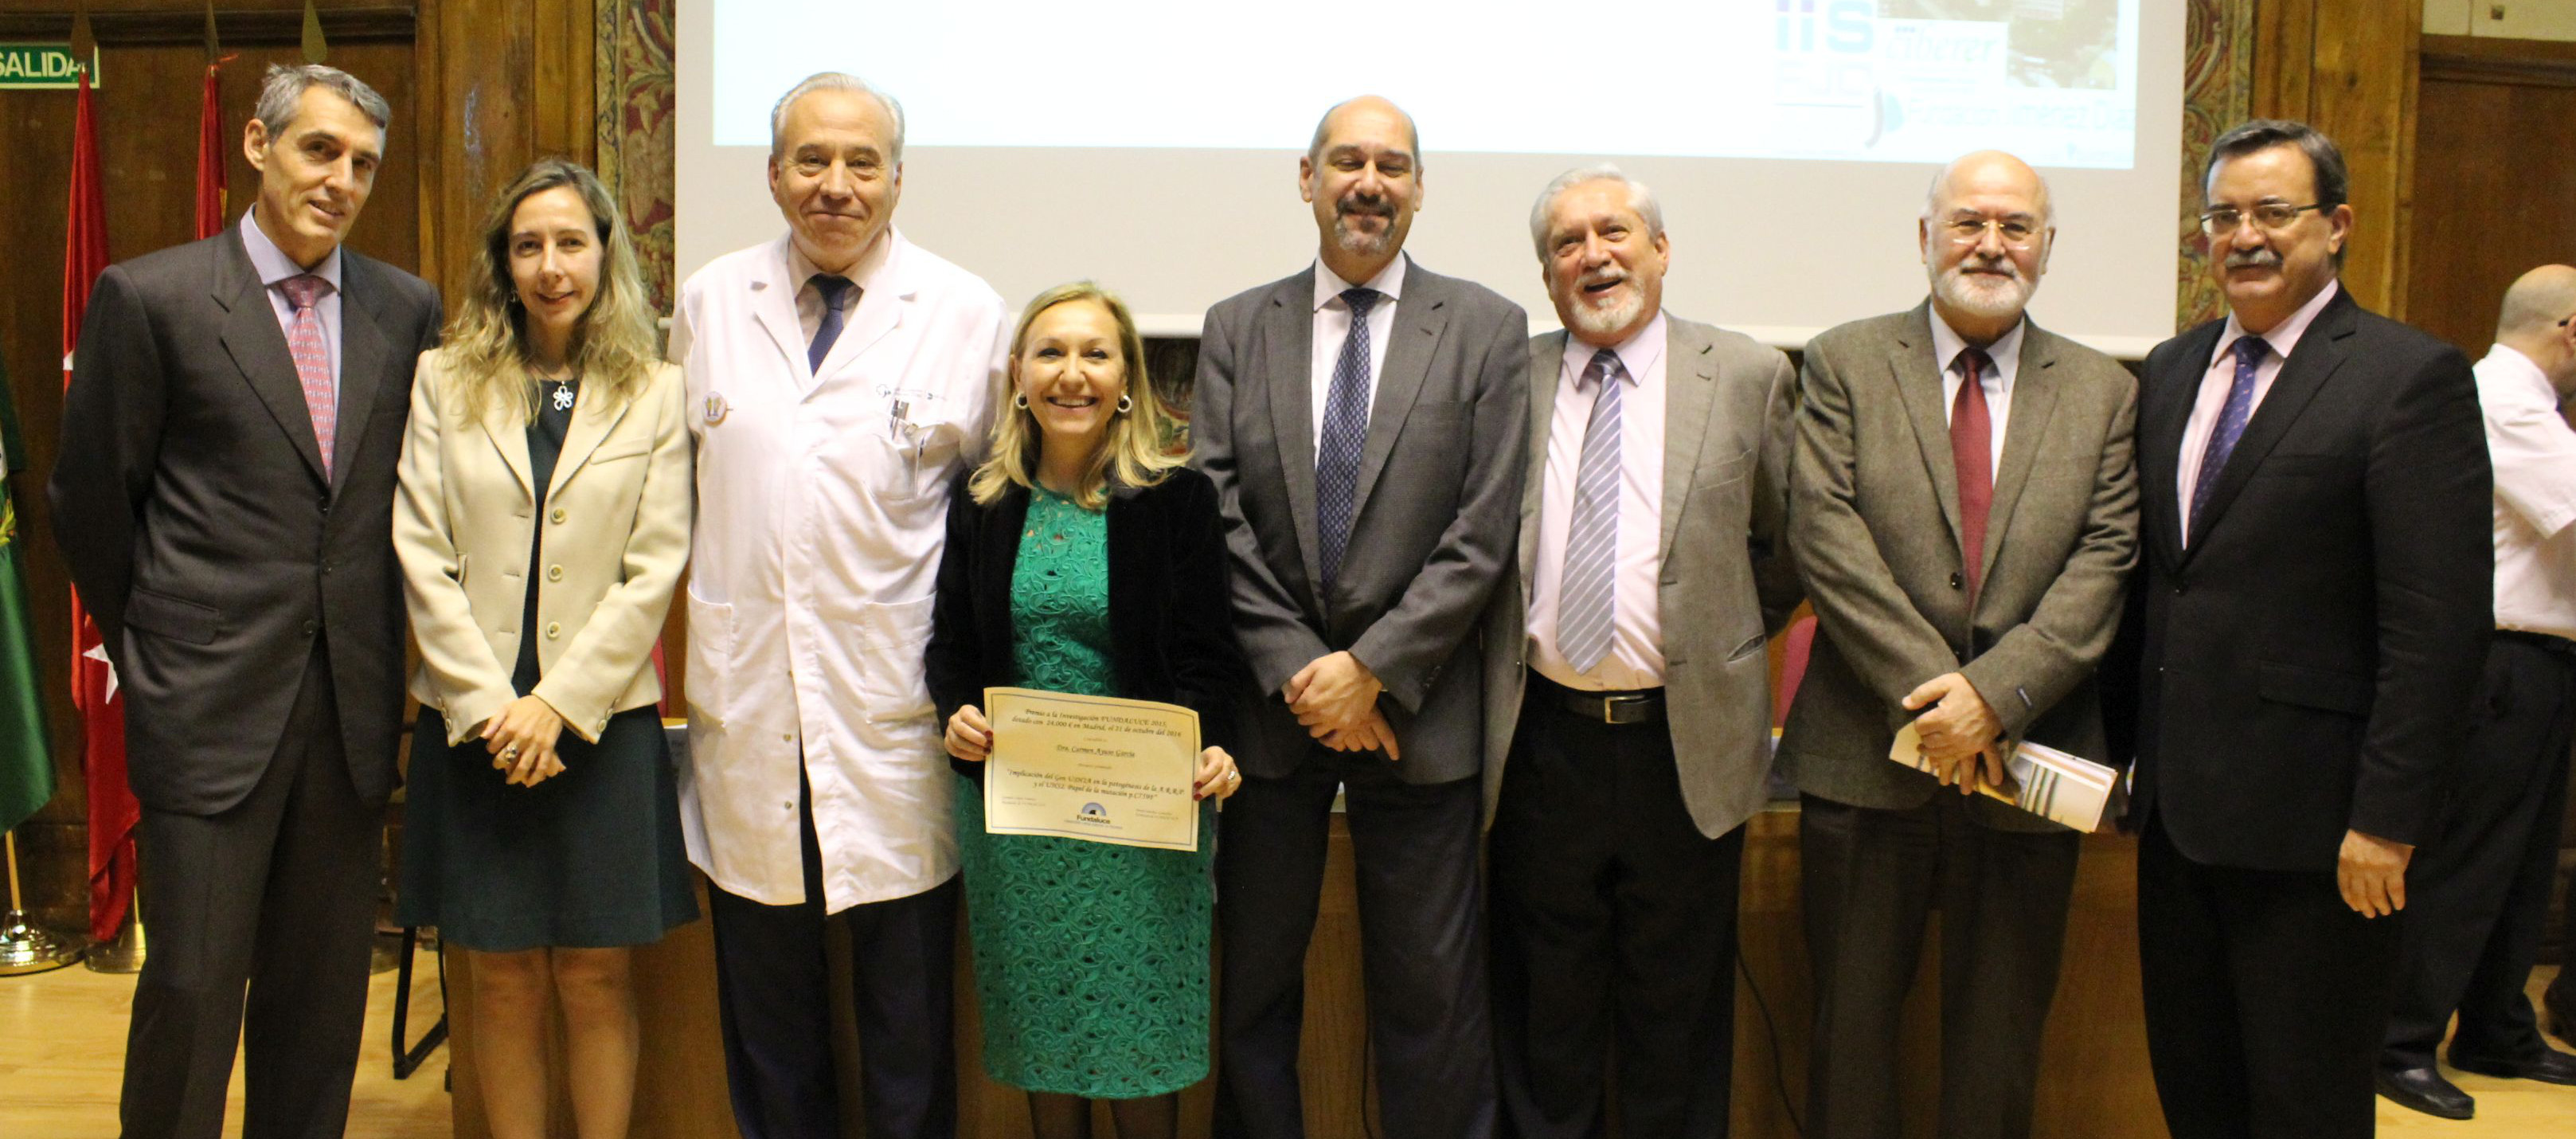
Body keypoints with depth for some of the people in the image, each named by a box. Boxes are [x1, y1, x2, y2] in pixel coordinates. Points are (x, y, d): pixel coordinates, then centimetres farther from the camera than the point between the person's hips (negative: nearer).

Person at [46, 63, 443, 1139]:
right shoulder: (149, 297, -3)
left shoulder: (408, 309, 7)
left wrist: (378, 649, 11)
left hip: (354, 706, 4)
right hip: (213, 706, -3)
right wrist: (148, 651, 7)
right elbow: (91, 495, 2)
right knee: (193, 986, 1)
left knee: (322, 989, 12)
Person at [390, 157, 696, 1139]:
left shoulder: (658, 394, 3)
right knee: (503, 975, 7)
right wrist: (490, 706, -9)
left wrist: (558, 705, -11)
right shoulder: (444, 381, 6)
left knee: (595, 976, 5)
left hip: (603, 720, -1)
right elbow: (421, 555, 0)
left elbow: (655, 570, -3)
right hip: (473, 721, 1)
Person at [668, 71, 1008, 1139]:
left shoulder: (968, 314, 0)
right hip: (745, 711, 3)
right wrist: (707, 609, 12)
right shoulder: (709, 301, 7)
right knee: (765, 1017, 14)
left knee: (908, 1029, 8)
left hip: (896, 717, -2)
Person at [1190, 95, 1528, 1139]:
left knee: (1432, 1001, 6)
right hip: (1271, 702, 2)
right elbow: (1218, 519, -1)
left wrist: (1373, 669, -12)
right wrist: (1298, 672, -10)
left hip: (1416, 709, -2)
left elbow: (1483, 531, -6)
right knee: (1253, 980, 12)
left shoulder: (1486, 330, 1)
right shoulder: (1237, 329, 6)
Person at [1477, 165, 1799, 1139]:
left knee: (1677, 1021, 10)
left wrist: (1717, 640, 6)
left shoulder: (1746, 378, 1)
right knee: (1544, 1017, 12)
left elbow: (1788, 545, 9)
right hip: (1541, 741, 1)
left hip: (1686, 747, -1)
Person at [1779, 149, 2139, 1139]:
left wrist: (1995, 693, -16)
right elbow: (1825, 534, -8)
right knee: (1852, 1023, 9)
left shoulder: (2104, 392, 8)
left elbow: (2105, 561, -2)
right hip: (1865, 759, -1)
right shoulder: (1845, 363, 3)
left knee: (1999, 1040, 12)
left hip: (2027, 759, 2)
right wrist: (1932, 694, -15)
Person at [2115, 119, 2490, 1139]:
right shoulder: (2170, 372, 12)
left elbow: (2439, 625, -15)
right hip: (2176, 802, 6)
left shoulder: (2411, 377, -10)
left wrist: (2387, 820, -18)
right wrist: (2131, 747, 9)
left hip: (2308, 816, -6)